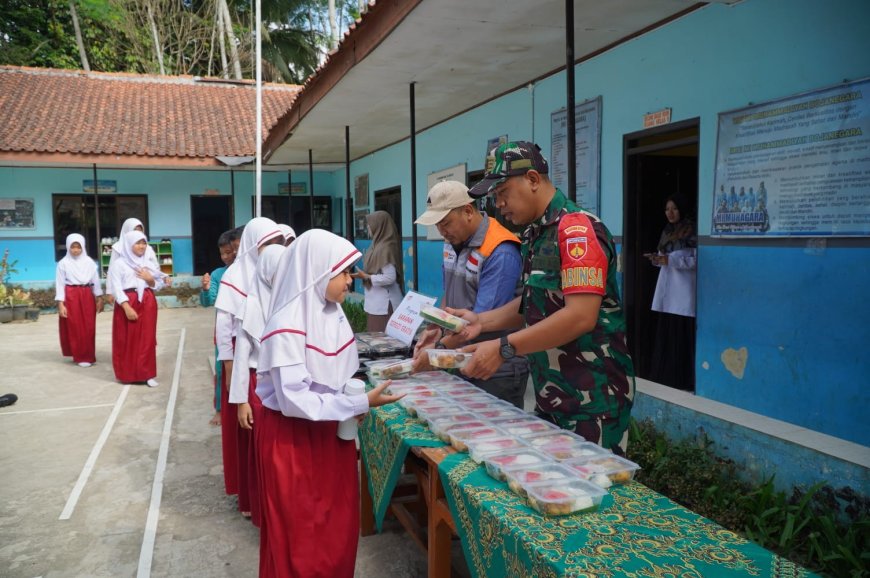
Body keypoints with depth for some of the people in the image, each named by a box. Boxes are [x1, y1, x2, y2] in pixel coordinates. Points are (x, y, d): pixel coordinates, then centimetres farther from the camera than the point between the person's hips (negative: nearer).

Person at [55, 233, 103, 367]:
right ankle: (80, 357, 12)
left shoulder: (89, 262, 5)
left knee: (89, 328, 5)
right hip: (71, 296, -2)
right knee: (74, 328, 3)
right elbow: (60, 284, -3)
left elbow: (95, 281, 10)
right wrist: (61, 304, -8)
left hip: (87, 296, 3)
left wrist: (99, 298, 7)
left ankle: (88, 356, 16)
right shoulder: (63, 263, -2)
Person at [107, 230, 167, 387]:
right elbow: (117, 288, -8)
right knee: (127, 339, 2)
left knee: (147, 339, 2)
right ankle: (127, 374, 13)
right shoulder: (119, 263, 0)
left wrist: (150, 279, -5)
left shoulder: (149, 264, 14)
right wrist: (127, 307, -18)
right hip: (127, 303, -3)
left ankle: (147, 374, 7)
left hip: (147, 304, 4)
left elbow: (158, 286, 16)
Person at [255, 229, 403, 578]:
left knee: (339, 526, 18)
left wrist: (357, 400, -4)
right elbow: (294, 400, -26)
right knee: (301, 536, 10)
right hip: (292, 438, -7)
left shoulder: (333, 312, 1)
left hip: (332, 431, 7)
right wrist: (361, 403, -26)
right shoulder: (288, 326, -24)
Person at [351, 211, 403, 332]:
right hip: (377, 303, 9)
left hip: (384, 305, -9)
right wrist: (364, 274, 5)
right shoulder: (379, 245, 11)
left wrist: (366, 277, -15)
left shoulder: (385, 248, -18)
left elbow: (389, 278, -22)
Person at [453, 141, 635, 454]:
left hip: (592, 396, -9)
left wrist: (504, 348, -25)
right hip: (549, 393, 9)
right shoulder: (534, 234, 11)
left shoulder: (576, 227, -17)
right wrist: (482, 320, 3)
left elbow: (581, 316, -26)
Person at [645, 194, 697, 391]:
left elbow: (696, 260, -11)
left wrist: (670, 259, -18)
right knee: (664, 333, 7)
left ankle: (683, 380, 1)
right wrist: (657, 259, -1)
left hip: (683, 290, -7)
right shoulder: (667, 231, 16)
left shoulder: (692, 231, -5)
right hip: (667, 288, 7)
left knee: (682, 335, -6)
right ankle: (665, 376, 15)